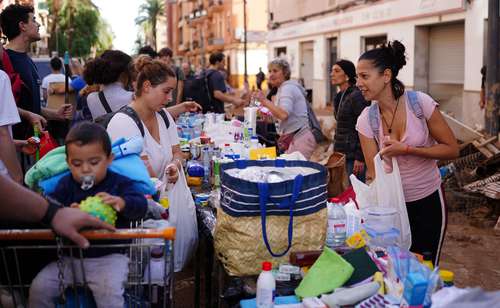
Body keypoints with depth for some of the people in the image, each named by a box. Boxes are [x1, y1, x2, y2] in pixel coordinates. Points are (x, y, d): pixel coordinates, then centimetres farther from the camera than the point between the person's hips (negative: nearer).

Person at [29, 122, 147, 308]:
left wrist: (121, 203, -38)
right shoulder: (66, 184, 7)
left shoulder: (119, 184, -3)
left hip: (108, 257, -4)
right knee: (39, 288, -3)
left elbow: (141, 206, -15)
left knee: (109, 293, -28)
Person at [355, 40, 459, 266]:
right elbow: (373, 173, -8)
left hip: (428, 202, -2)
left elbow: (452, 149, -11)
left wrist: (405, 149, -22)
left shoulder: (421, 103, -16)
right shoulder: (366, 120, -9)